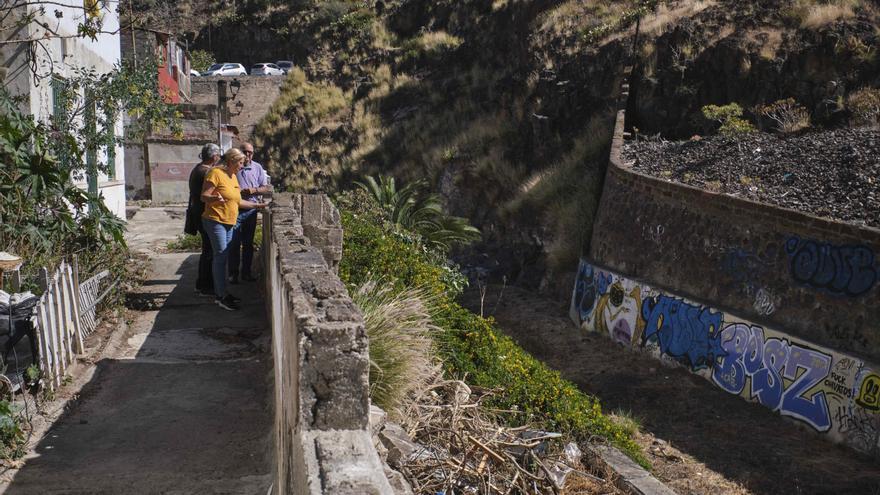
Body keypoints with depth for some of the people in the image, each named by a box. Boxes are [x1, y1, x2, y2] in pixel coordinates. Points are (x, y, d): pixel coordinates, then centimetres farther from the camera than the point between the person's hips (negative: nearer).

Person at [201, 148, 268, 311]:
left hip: (229, 223, 9)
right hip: (215, 221, -9)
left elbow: (238, 201, 22)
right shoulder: (215, 173, -11)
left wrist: (258, 205, 21)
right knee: (221, 256, -11)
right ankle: (222, 297, -10)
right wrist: (215, 197, -35)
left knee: (222, 257, 11)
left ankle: (219, 292, 17)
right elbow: (204, 196, -15)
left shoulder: (233, 177, 16)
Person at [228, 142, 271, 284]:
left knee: (248, 243, 10)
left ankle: (246, 272, 19)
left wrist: (254, 190, -12)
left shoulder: (257, 168, 6)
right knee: (234, 243, -2)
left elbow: (266, 188, 6)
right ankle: (233, 273, 6)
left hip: (251, 210, 3)